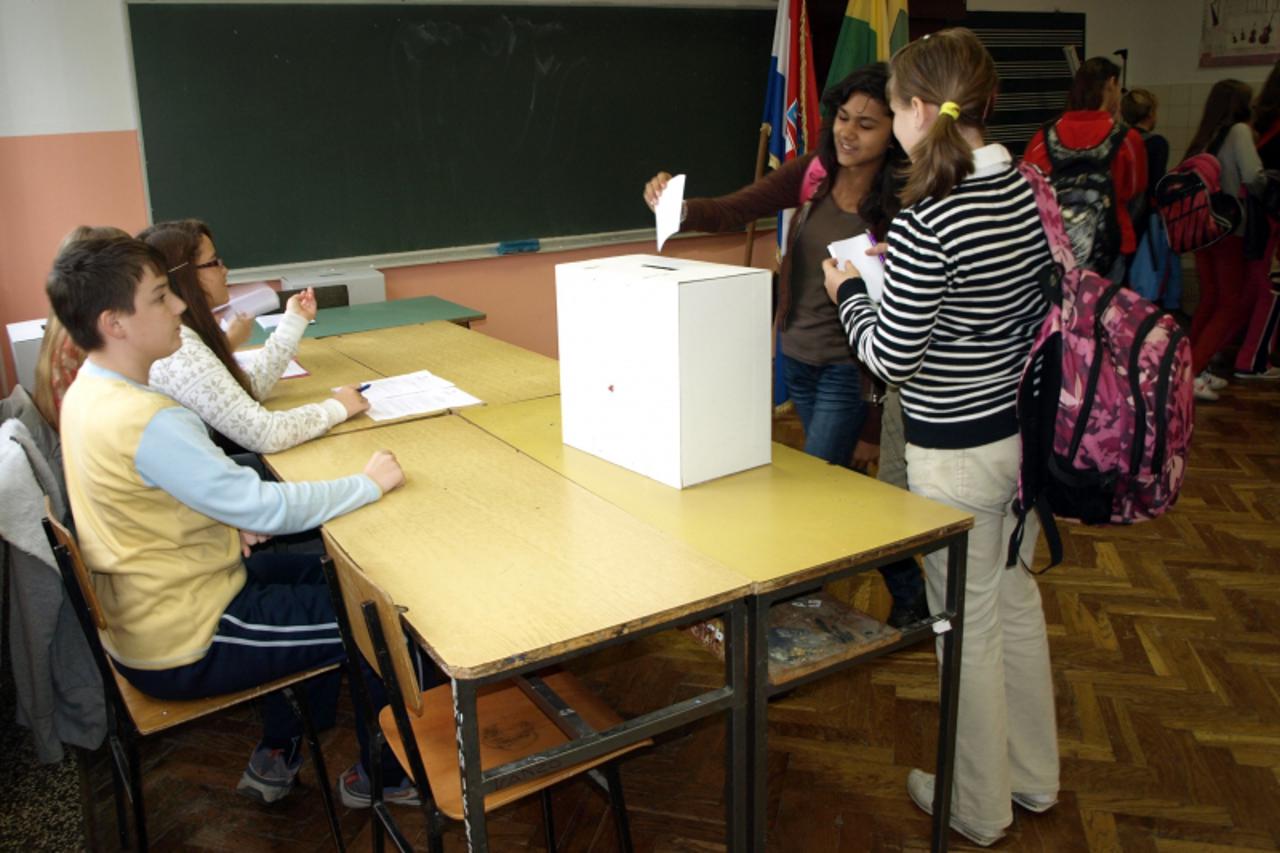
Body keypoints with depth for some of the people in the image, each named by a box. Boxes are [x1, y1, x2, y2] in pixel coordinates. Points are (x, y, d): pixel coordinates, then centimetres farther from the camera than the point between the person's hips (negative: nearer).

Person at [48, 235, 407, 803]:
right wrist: (369, 484, -15)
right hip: (181, 649, -10)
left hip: (138, 616, 10)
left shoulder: (88, 391, 1)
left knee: (322, 573, 23)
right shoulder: (147, 421, -31)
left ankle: (277, 758, 31)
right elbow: (266, 509, -27)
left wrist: (228, 515, -1)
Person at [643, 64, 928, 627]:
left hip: (847, 371, -6)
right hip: (795, 357, 7)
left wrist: (874, 427, -15)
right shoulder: (812, 175, -1)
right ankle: (910, 598, 40)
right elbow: (734, 210, -10)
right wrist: (679, 207, -33)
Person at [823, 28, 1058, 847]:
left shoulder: (928, 222, -24)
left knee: (969, 627, 9)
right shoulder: (1029, 193, 1)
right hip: (1026, 431, 8)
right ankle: (1035, 776, 42)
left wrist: (850, 290, -1)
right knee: (1016, 599, 23)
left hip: (956, 451, -8)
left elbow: (891, 358, -19)